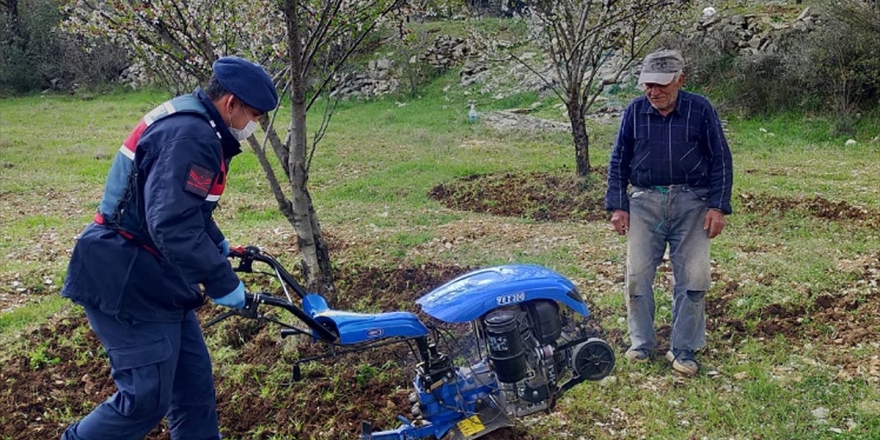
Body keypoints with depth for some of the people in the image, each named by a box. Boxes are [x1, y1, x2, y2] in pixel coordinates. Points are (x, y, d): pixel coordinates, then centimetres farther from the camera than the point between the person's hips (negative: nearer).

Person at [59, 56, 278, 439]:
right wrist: (223, 282, -23)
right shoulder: (190, 136, -23)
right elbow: (174, 227, -31)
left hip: (151, 278, 11)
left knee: (193, 382, 13)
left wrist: (218, 244, 30)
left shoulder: (189, 122, 12)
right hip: (129, 285, -11)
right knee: (147, 399, -3)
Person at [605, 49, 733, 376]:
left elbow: (720, 160, 0)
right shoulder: (634, 111, 2)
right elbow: (619, 161, 8)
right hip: (644, 201, 2)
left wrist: (718, 206, -6)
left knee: (693, 277, -2)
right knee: (637, 275, 2)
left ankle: (683, 349, 11)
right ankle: (642, 343, 17)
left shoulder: (701, 110, -4)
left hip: (691, 202, -1)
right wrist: (617, 206, 1)